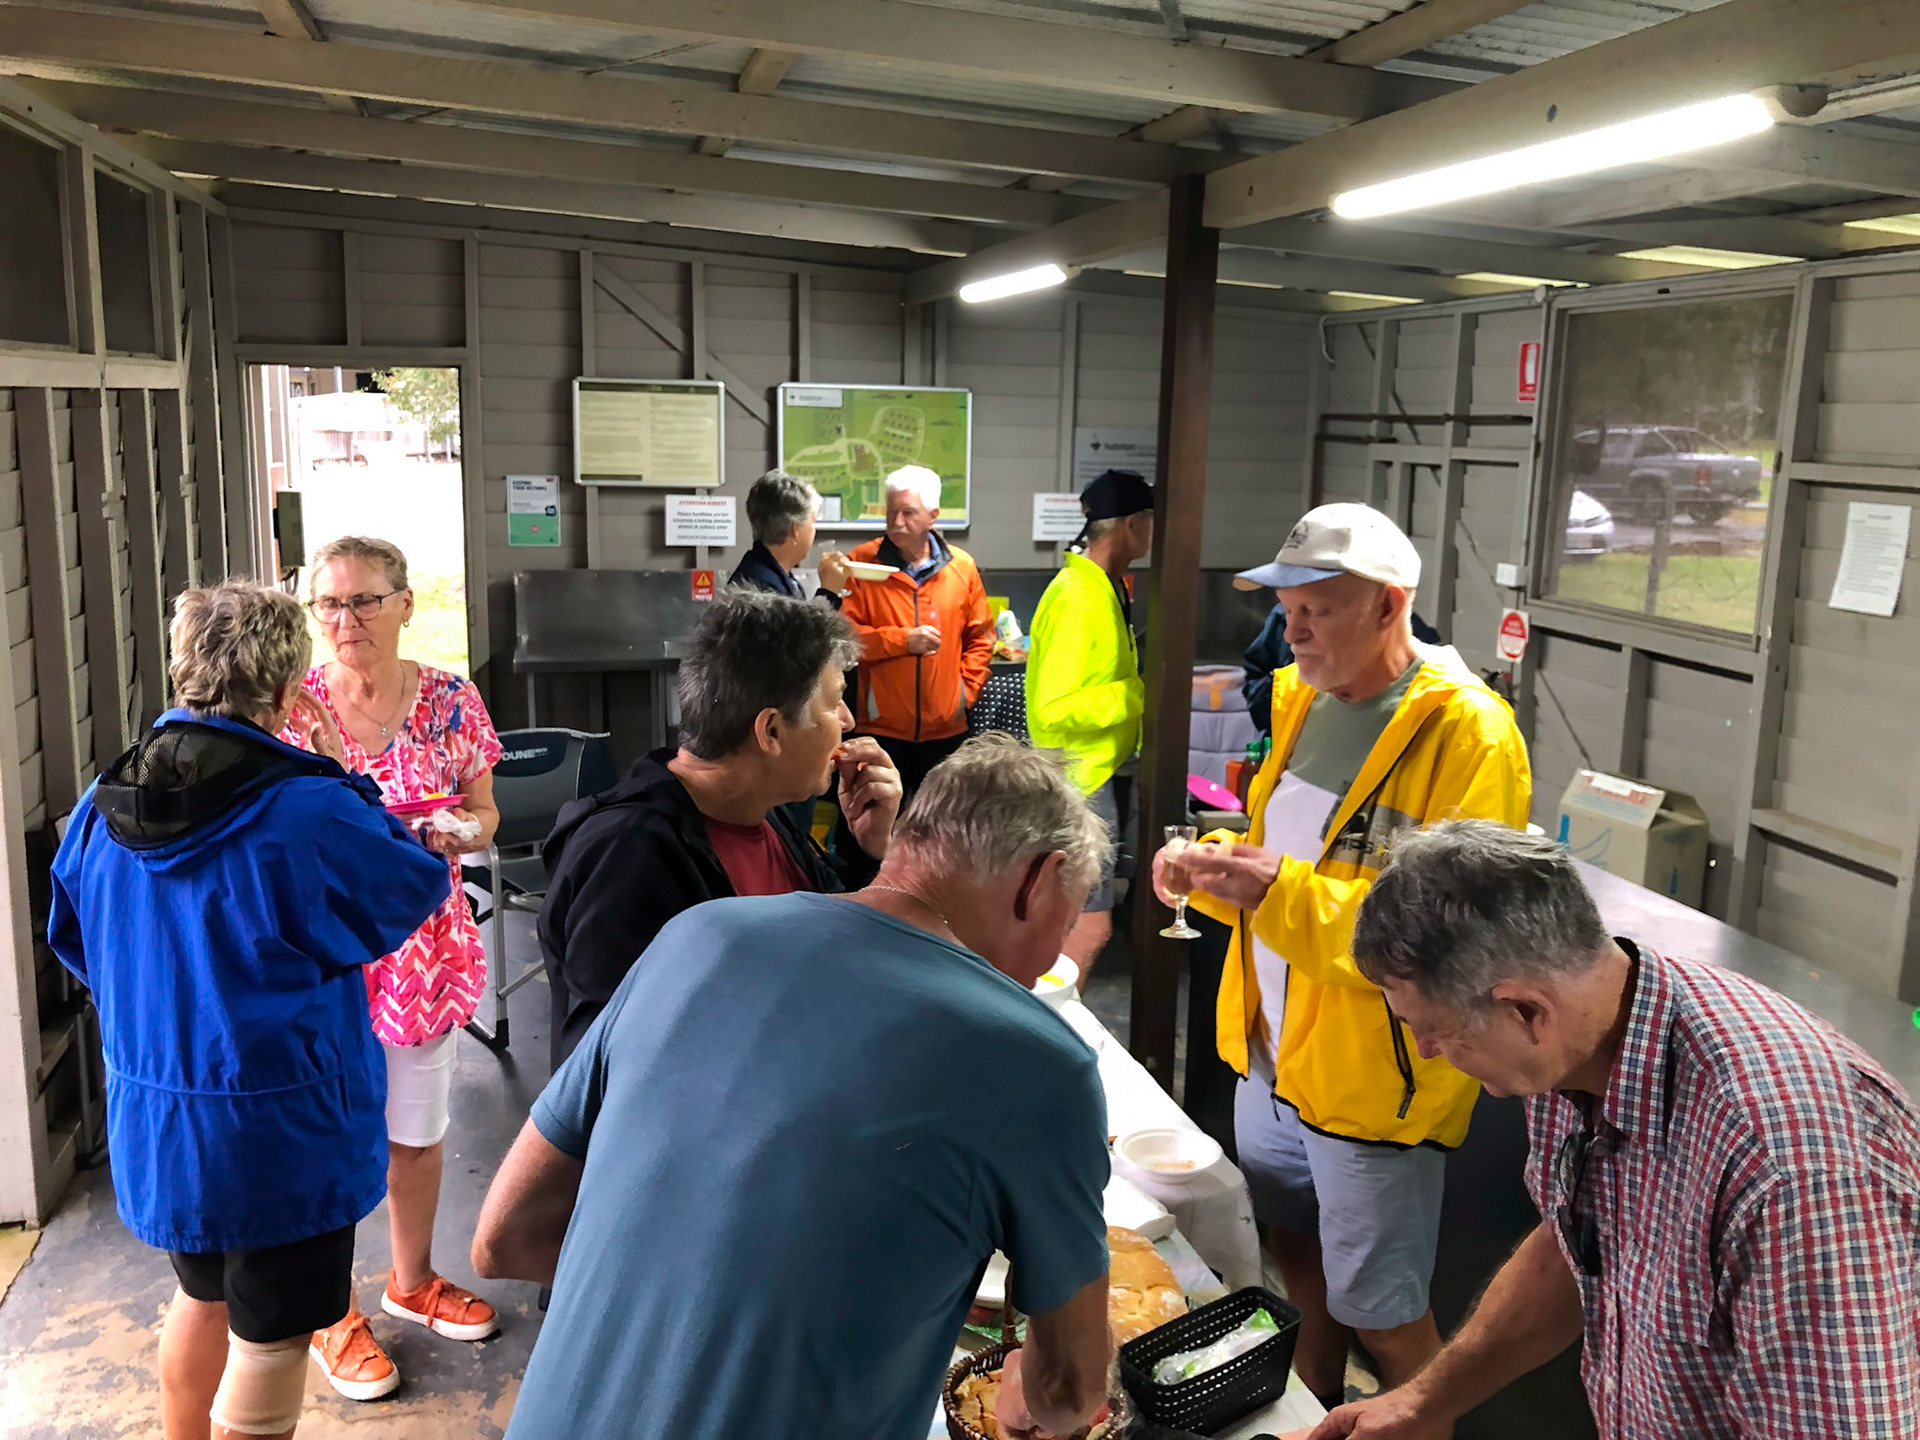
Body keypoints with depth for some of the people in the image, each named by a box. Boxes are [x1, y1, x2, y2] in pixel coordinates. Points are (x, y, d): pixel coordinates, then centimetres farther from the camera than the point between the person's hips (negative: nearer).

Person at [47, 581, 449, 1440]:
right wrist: (347, 787, -1)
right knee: (270, 1338, 12)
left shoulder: (103, 807, -4)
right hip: (278, 1134, -6)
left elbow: (74, 941, 11)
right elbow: (417, 884, -9)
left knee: (203, 1298, 29)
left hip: (151, 1124, 7)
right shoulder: (306, 814, -25)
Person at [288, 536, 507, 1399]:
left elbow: (483, 813, 4)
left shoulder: (451, 701, -3)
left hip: (425, 945, 2)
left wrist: (457, 831, -17)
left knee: (419, 1126, 17)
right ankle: (332, 1315, 29)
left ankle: (412, 1280, 40)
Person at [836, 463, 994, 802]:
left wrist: (966, 689, 3)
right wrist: (903, 640, -15)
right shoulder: (862, 562, -3)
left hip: (945, 727, 3)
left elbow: (980, 638, 13)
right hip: (880, 727, -2)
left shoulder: (962, 566, 5)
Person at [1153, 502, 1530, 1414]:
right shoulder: (1303, 699, 6)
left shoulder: (1466, 733, -20)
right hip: (1270, 1047, 8)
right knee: (1294, 1250, 25)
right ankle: (1311, 1405, 48)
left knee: (1380, 1312, 8)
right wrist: (1216, 865, -4)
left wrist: (1282, 893, -34)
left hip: (1372, 1074, -8)